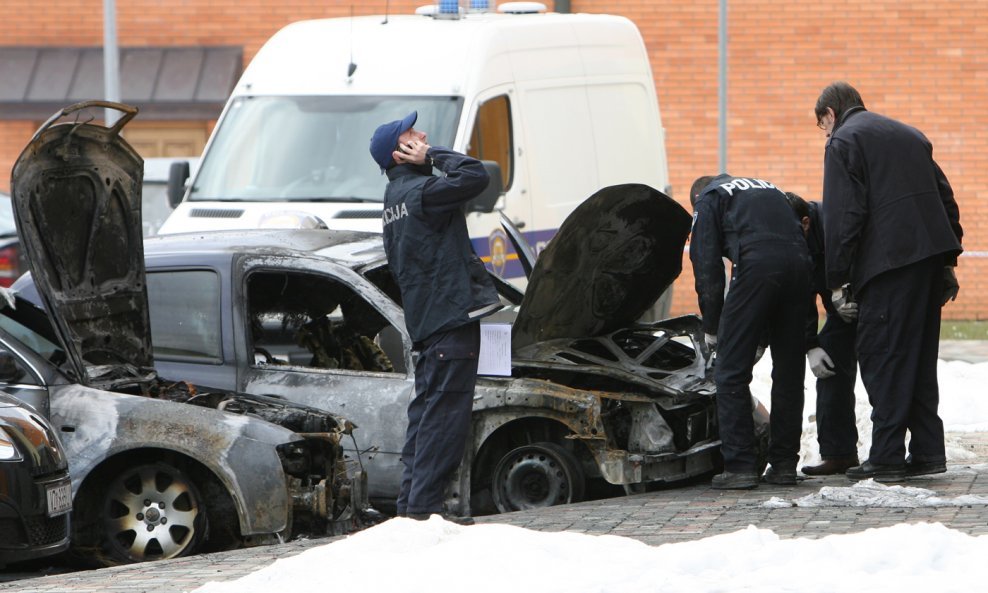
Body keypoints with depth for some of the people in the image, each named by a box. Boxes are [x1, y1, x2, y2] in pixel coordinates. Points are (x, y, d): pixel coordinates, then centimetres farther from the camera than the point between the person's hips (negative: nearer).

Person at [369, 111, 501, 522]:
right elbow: (475, 177, -22)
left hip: (425, 320, 10)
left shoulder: (395, 197, 19)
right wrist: (433, 156, -8)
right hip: (450, 317, -10)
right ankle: (423, 506, -12)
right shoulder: (418, 191, -12)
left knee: (427, 409, 13)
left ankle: (410, 503, 13)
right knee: (445, 412, -10)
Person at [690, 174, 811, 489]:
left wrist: (711, 327, 20)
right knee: (788, 371, 15)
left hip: (757, 265, -6)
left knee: (731, 372, 1)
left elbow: (707, 268, 11)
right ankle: (784, 464, 17)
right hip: (798, 260, 6)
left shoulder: (708, 199, 20)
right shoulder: (769, 190, 37)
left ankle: (740, 466, -4)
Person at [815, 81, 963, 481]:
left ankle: (887, 456, -5)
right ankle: (927, 451, 13)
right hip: (931, 253, 7)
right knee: (919, 357, 14)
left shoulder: (843, 141, 0)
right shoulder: (909, 134, 24)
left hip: (890, 259, -7)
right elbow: (945, 197, 22)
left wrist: (838, 282, -7)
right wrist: (948, 262, 22)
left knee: (881, 356, -3)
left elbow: (843, 216, -9)